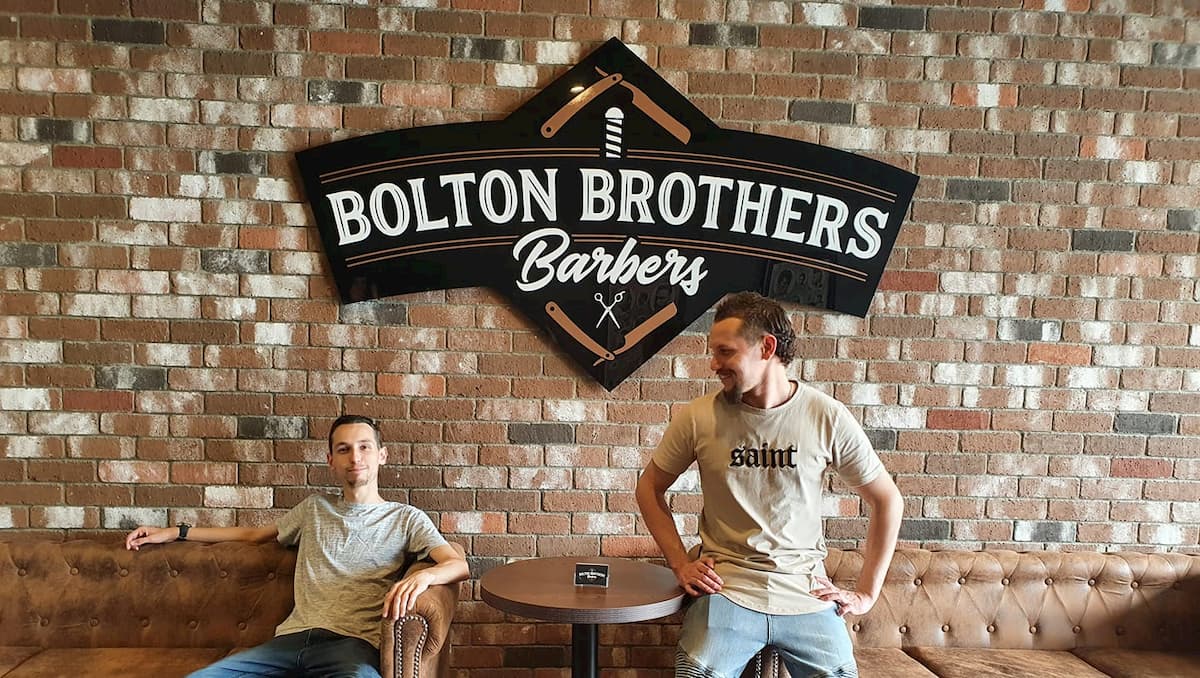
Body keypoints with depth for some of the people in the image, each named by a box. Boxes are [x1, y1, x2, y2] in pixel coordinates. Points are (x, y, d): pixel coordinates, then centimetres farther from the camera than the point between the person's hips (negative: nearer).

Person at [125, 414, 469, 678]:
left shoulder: (406, 518, 13)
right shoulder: (314, 509, 26)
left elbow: (458, 564, 1)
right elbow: (254, 533, 39)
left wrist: (423, 576, -23)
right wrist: (176, 532, 37)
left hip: (352, 644, -4)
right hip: (292, 638, 4)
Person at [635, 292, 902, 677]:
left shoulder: (828, 417, -6)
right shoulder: (698, 418, -6)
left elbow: (887, 500, 5)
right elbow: (649, 488, 8)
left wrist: (867, 592, 4)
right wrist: (680, 563, 0)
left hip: (807, 593, 1)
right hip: (726, 590, 0)